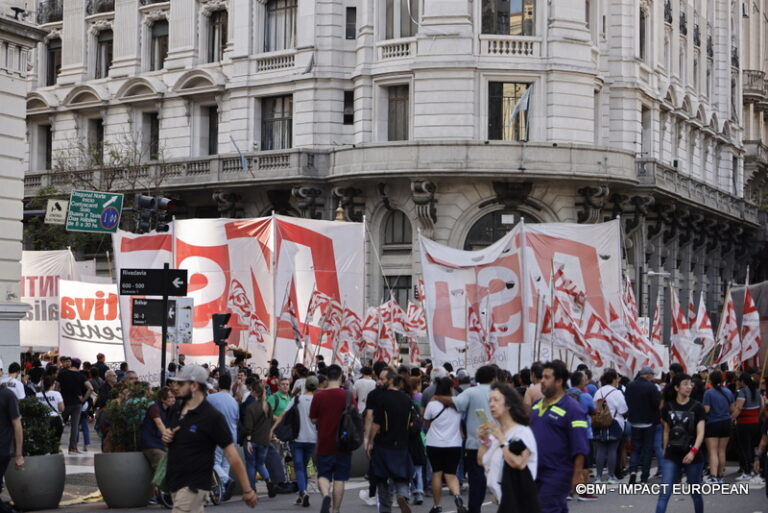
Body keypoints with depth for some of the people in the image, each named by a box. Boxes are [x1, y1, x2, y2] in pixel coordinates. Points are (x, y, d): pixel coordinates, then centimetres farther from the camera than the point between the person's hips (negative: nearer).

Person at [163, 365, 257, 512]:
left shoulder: (212, 417, -15)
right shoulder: (175, 410, 6)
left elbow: (232, 455, -14)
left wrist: (247, 489, -16)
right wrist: (166, 437, -2)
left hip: (193, 486, -8)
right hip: (175, 482, 8)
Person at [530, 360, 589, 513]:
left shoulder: (570, 408, -11)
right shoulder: (537, 405, 12)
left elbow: (580, 448, -14)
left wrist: (576, 476, -17)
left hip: (557, 475, -7)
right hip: (535, 472, 7)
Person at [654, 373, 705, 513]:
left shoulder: (697, 407, -5)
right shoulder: (668, 406, 3)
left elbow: (700, 432, -12)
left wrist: (693, 451, -26)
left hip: (692, 456, -1)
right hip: (672, 456, 1)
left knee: (695, 493, 12)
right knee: (664, 493, -9)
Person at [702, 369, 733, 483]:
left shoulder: (709, 393, -14)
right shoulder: (728, 392, 3)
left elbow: (706, 409, -17)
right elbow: (732, 408, 9)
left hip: (712, 424, -5)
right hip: (726, 423, 5)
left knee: (712, 452, -6)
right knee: (722, 451, 15)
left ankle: (713, 476, -19)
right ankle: (720, 476, 21)